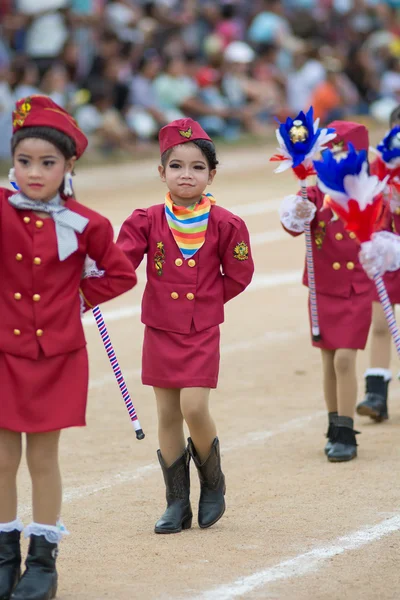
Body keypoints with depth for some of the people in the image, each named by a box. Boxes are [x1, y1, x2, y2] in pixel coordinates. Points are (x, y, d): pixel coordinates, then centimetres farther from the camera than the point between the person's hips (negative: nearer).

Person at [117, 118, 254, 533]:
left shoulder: (224, 225, -6)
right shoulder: (148, 221, -2)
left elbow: (238, 276, 3)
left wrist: (207, 300, -1)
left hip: (202, 332, -2)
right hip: (160, 331, 3)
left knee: (194, 408, -14)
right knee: (167, 415, 6)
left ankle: (212, 483, 12)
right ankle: (178, 503, 15)